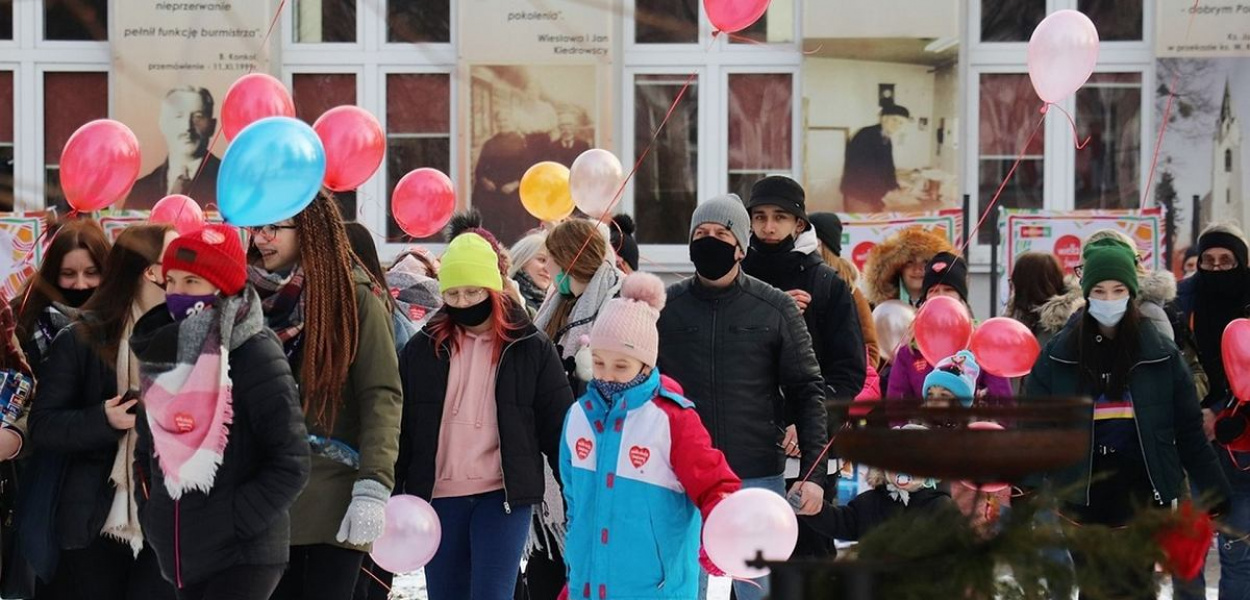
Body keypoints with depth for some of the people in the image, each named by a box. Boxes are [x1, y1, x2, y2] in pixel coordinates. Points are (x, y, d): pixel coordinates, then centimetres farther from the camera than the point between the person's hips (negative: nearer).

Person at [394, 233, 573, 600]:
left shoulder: (531, 349, 2)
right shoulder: (422, 349, 7)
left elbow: (558, 425, 3)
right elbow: (400, 427, 9)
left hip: (504, 496, -3)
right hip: (437, 497, 3)